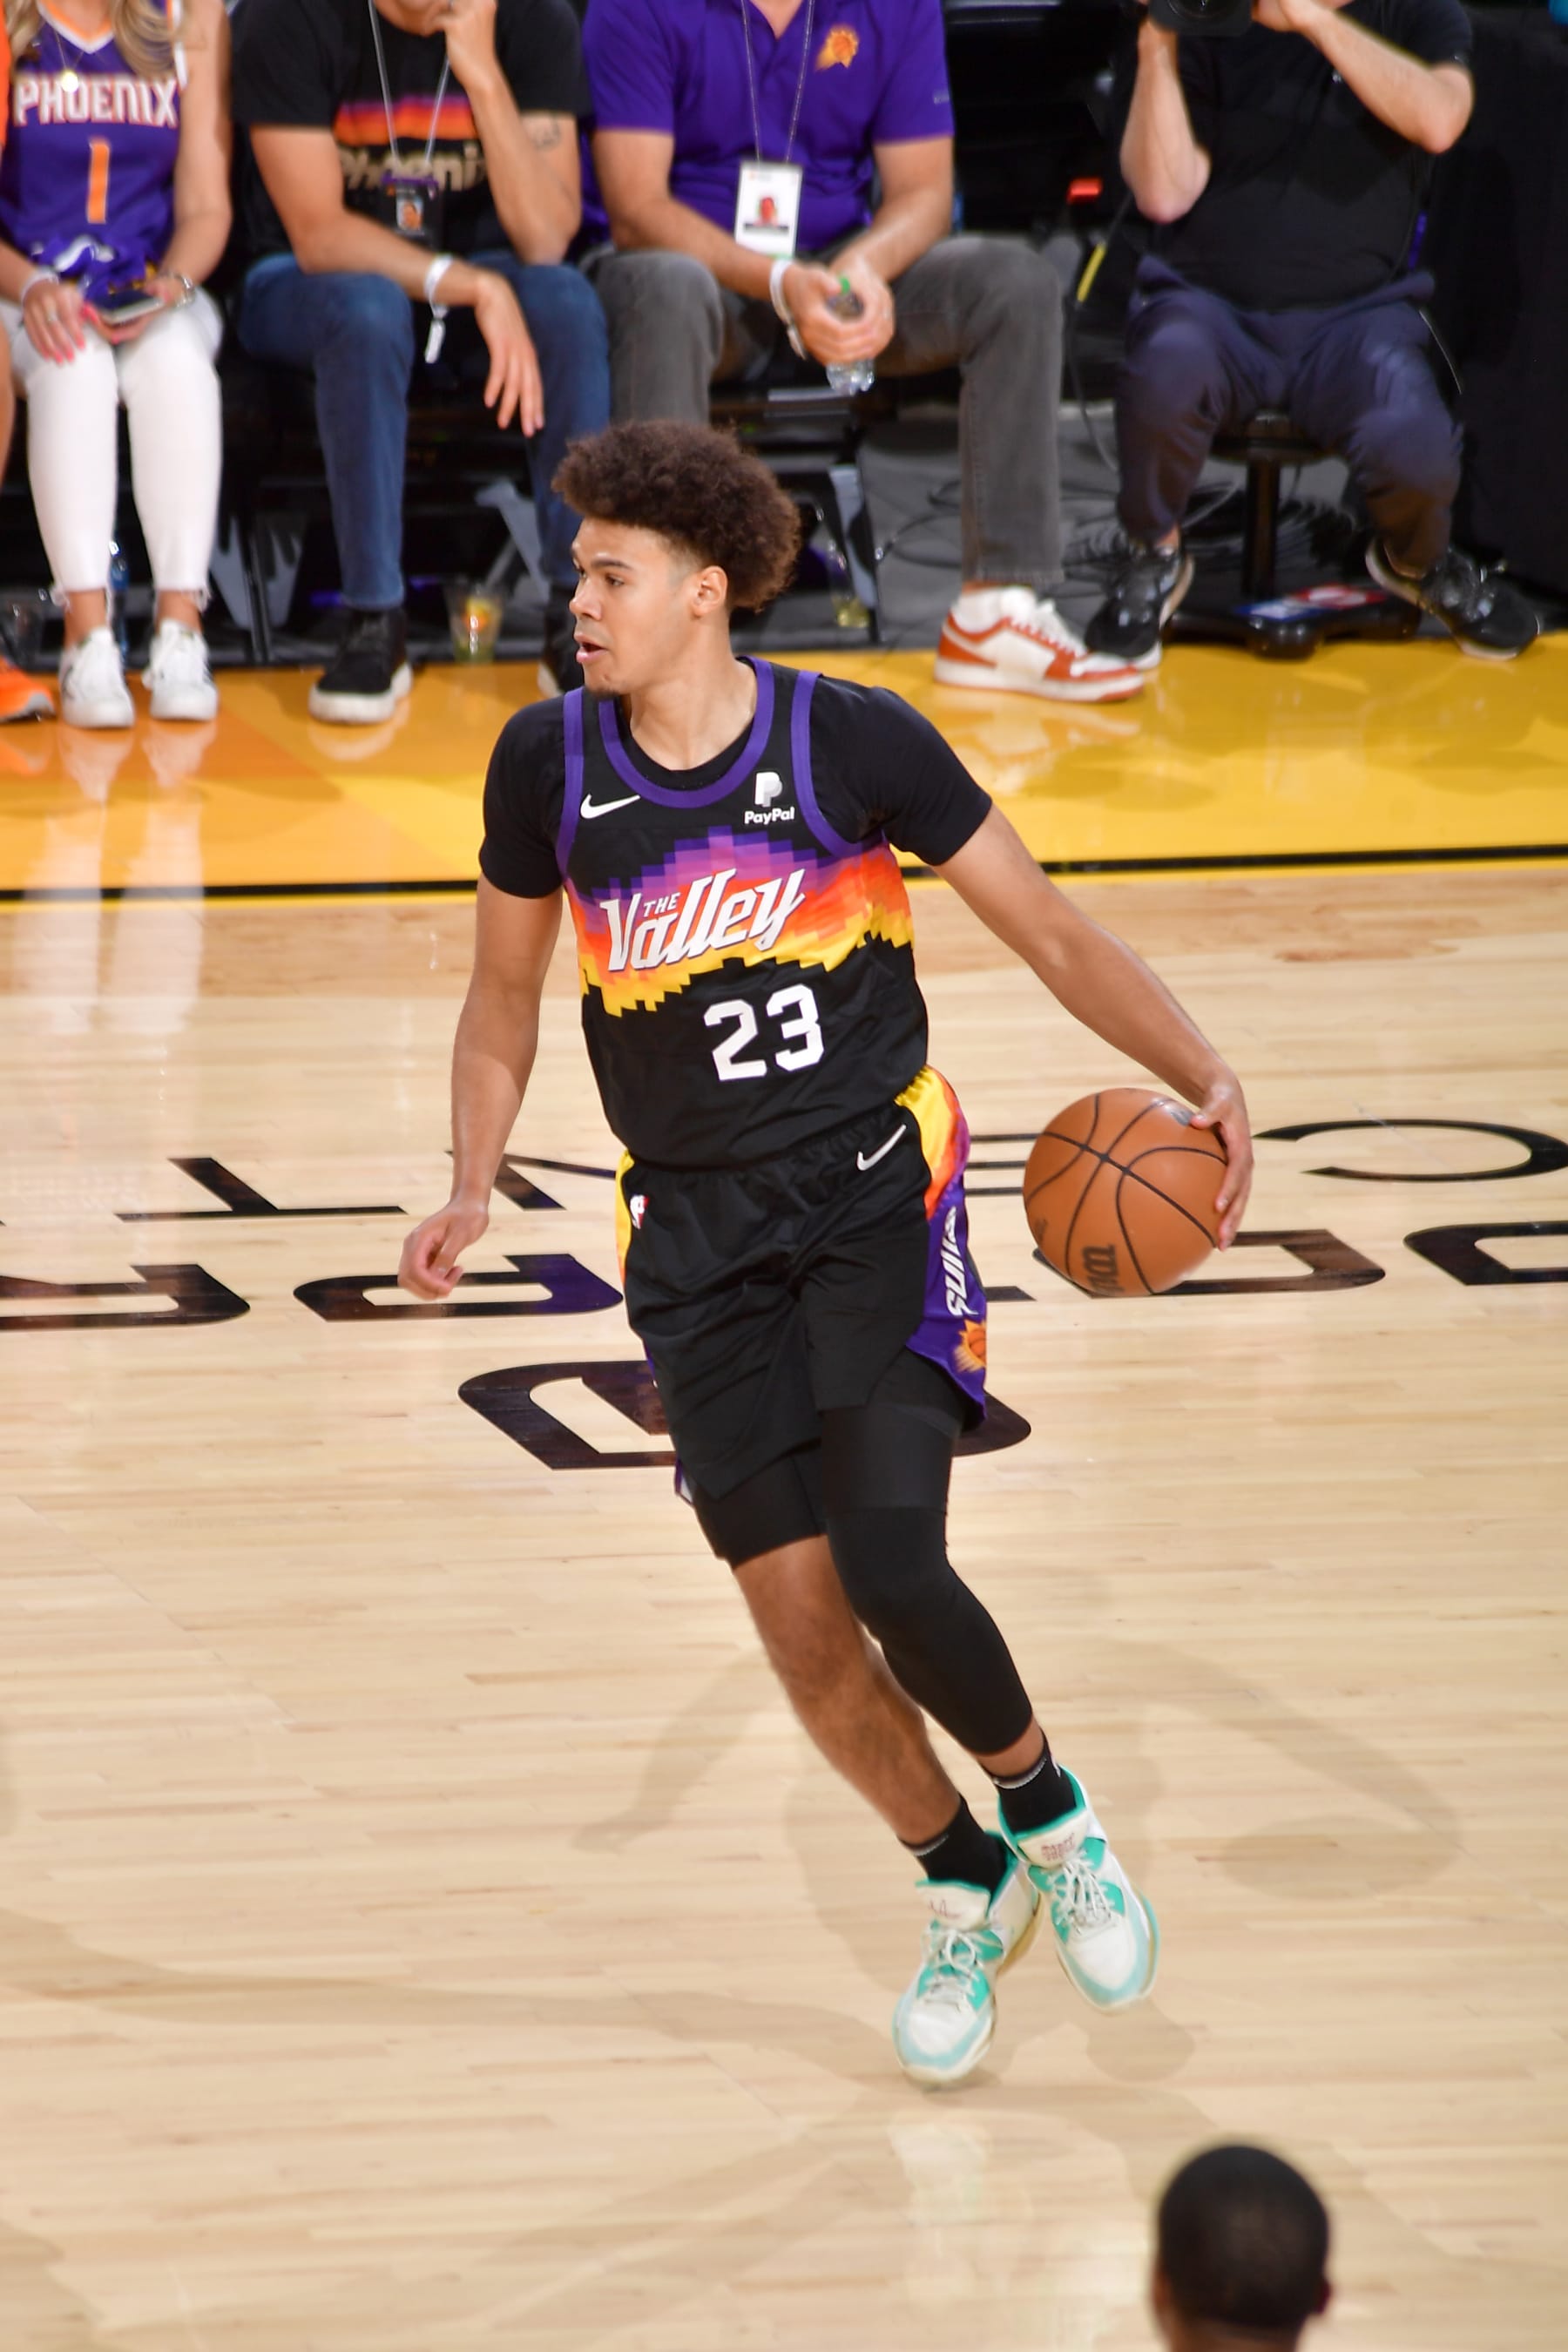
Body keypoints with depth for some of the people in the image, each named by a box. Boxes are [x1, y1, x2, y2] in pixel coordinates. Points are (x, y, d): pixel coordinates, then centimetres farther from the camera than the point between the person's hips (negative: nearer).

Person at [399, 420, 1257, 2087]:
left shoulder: (857, 741, -11)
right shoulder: (550, 764, -3)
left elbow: (1049, 932, -4)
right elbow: (504, 998, 11)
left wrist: (1204, 1081, -17)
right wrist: (470, 1195, -3)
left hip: (877, 1193, -3)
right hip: (697, 1228, 3)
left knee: (893, 1574, -19)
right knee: (799, 1624, -1)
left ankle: (1048, 1816, 11)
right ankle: (964, 1893, 24)